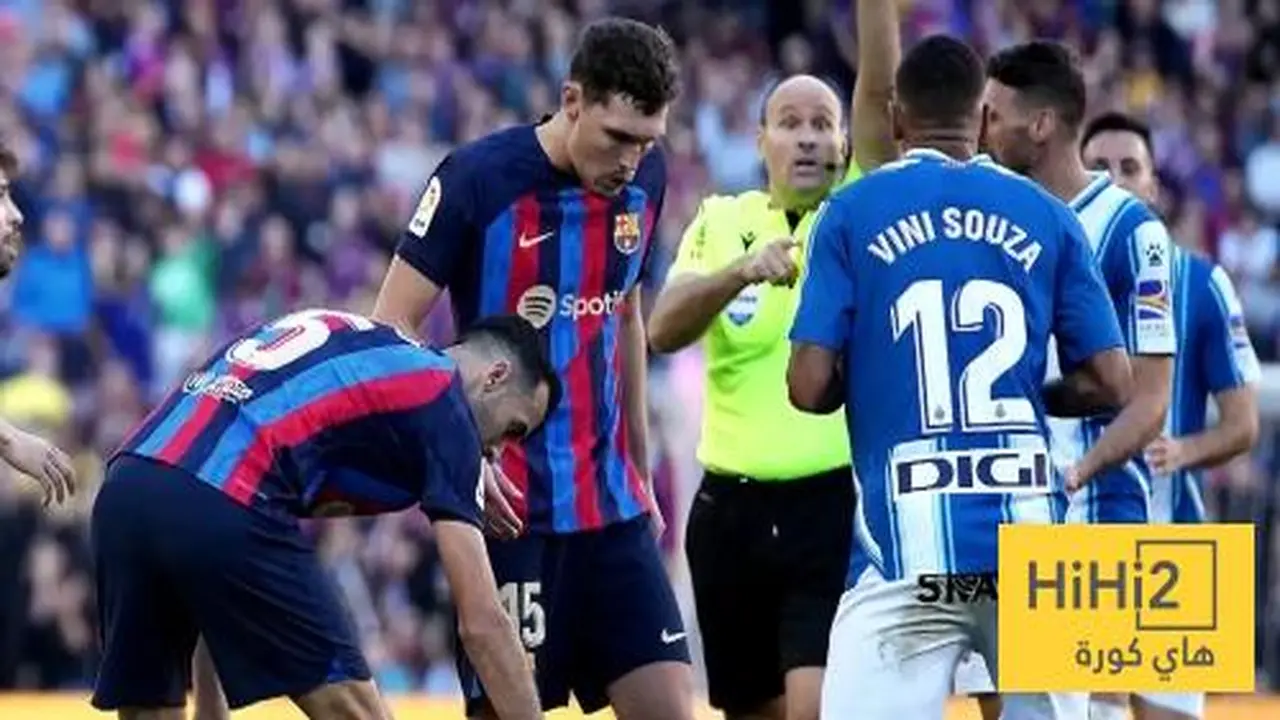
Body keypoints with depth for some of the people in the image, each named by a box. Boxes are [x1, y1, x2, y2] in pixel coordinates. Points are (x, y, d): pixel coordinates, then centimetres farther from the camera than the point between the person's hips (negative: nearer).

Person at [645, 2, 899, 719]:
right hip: (733, 506, 4)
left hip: (839, 503, -4)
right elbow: (664, 330, -7)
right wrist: (740, 271, -24)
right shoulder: (722, 221, 8)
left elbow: (881, 94, -14)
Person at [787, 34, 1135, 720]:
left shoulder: (852, 214, 3)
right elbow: (1111, 385, 7)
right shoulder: (1046, 217, 9)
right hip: (1029, 537, 3)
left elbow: (810, 387, -3)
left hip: (908, 545, -3)